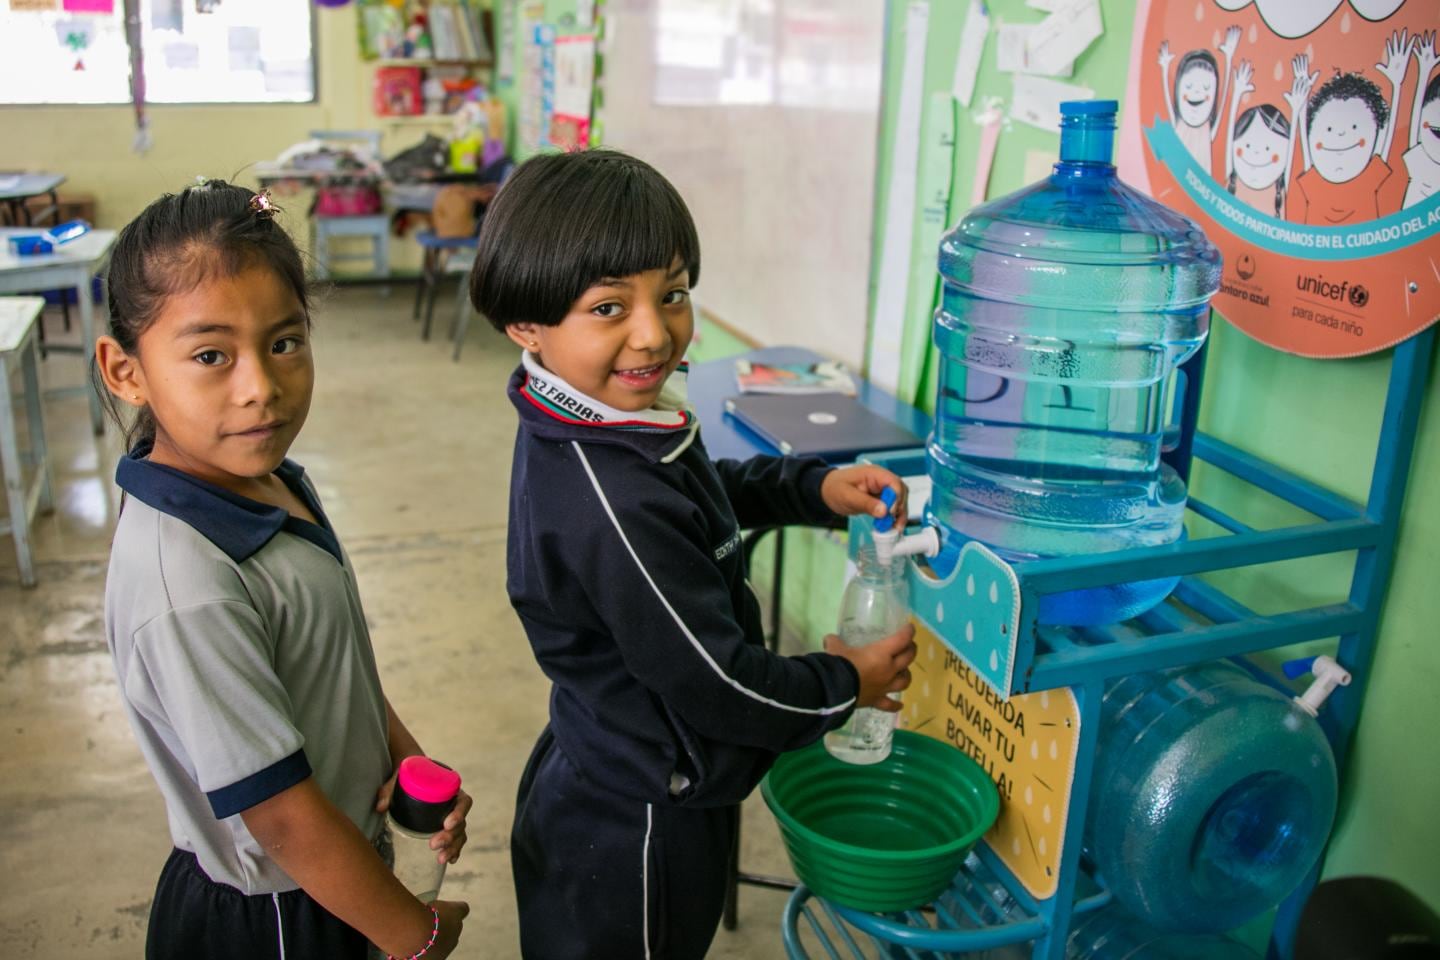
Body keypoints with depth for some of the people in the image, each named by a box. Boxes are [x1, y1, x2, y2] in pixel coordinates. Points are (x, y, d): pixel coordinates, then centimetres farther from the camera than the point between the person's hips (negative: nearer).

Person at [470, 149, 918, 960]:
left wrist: (815, 487, 0)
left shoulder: (601, 423, -6)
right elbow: (720, 687, -27)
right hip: (633, 840, -8)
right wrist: (844, 686, -10)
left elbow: (712, 492, 15)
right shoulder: (614, 506, -36)